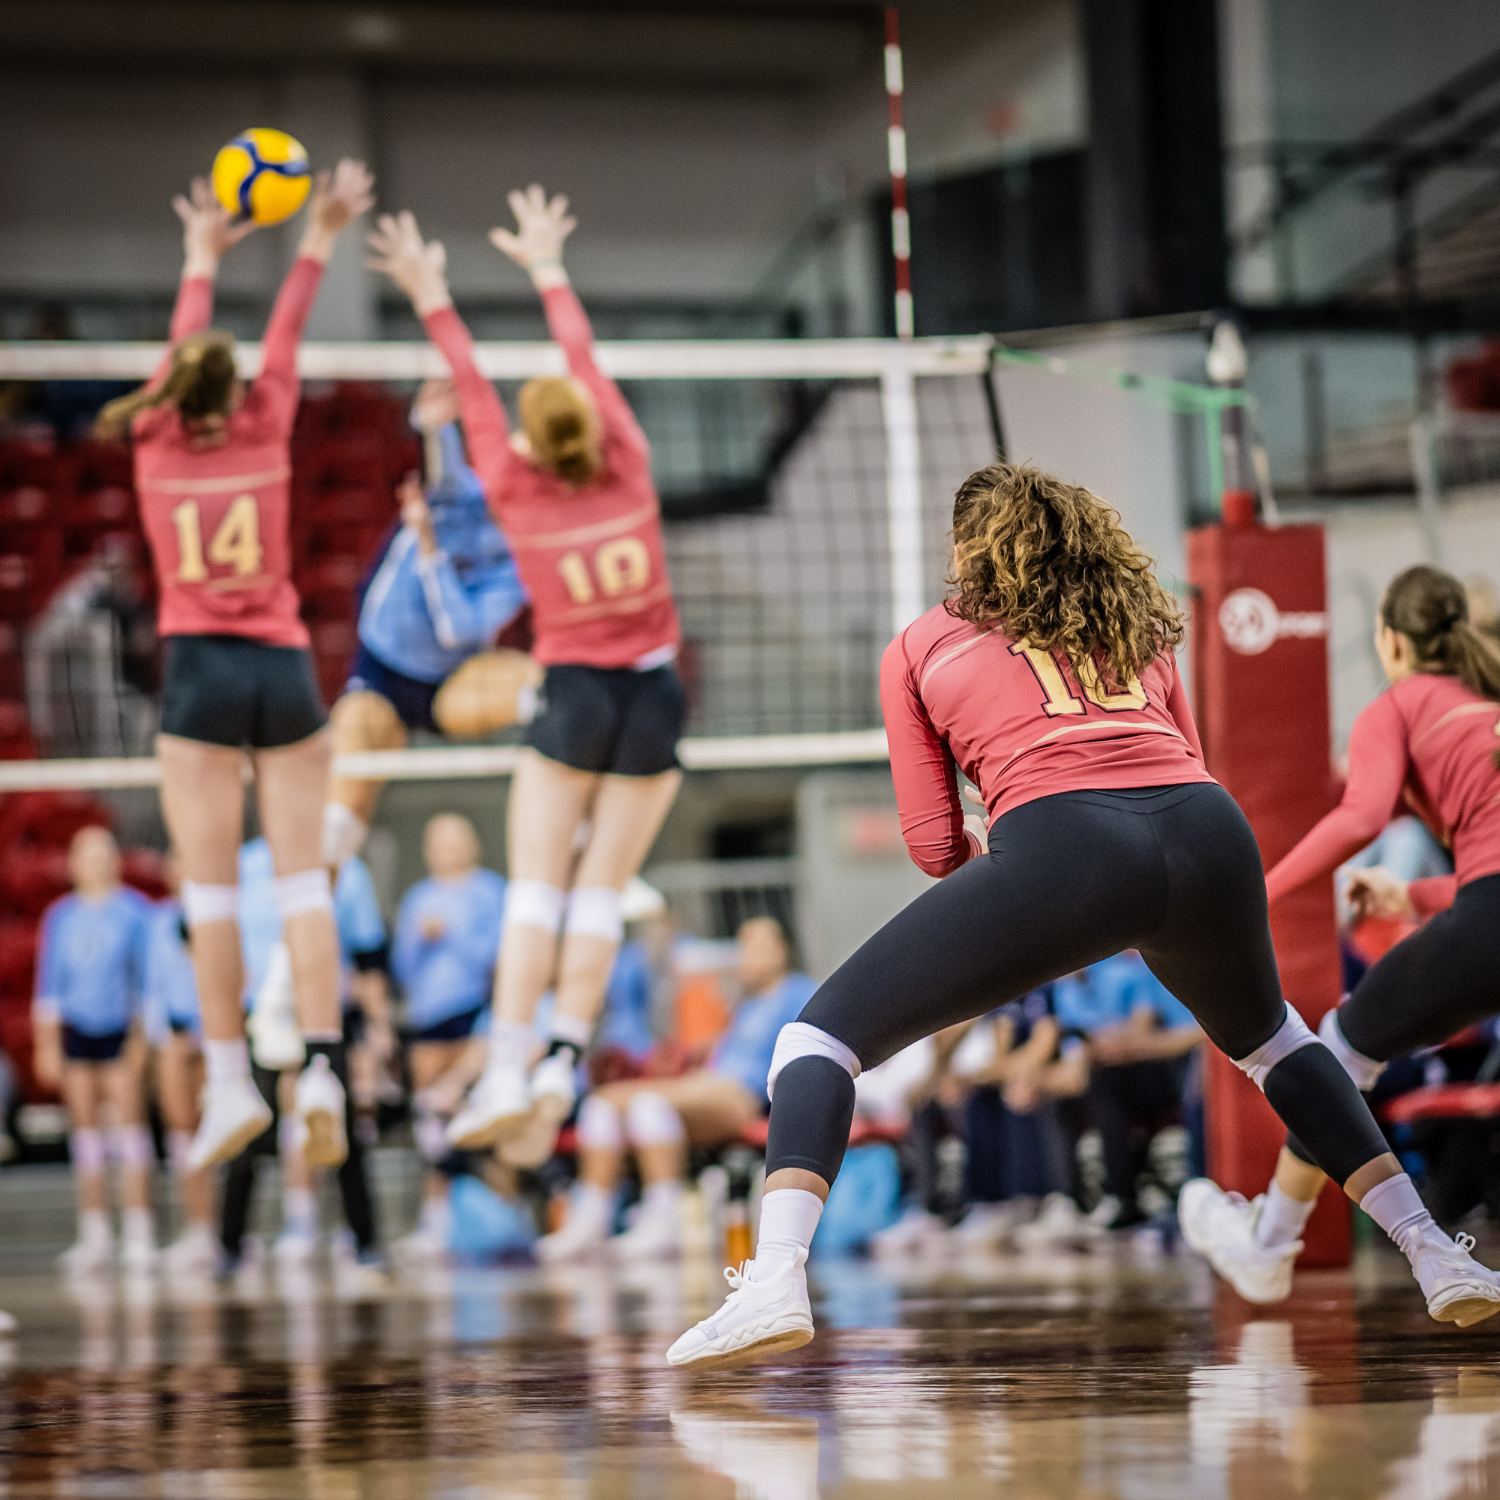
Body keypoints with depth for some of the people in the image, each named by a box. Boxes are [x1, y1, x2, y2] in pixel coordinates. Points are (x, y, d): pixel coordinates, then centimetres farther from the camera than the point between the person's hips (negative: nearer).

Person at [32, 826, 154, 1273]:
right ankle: (95, 1238, 6)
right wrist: (46, 1046, 6)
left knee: (130, 1126, -8)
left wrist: (143, 1035, -6)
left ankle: (138, 1236, -8)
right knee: (85, 1132, 3)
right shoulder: (60, 915, 10)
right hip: (76, 1032, 3)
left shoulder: (135, 909, 2)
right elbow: (49, 984, 11)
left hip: (121, 1030, -3)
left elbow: (149, 976, 1)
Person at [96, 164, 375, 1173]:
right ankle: (323, 1068, -10)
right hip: (284, 667, 1)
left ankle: (231, 1080, -8)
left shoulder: (159, 443, 3)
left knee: (210, 884, -2)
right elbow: (284, 345, 17)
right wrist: (316, 246, 30)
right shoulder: (262, 434, 2)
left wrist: (203, 260, 35)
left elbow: (184, 349, 19)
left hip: (199, 672, -1)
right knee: (304, 875, 0)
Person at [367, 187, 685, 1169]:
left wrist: (435, 300, 14)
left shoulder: (516, 493, -7)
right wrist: (548, 269, 19)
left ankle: (507, 1071, -14)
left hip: (575, 695, -2)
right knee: (601, 892, 1)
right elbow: (586, 362, 8)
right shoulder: (630, 470, -4)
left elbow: (473, 389, 4)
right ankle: (562, 1069, -7)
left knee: (537, 887, -3)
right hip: (652, 695, 2)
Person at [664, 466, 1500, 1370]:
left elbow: (935, 844, 17)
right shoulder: (1139, 626, 32)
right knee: (1267, 1037, 36)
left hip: (1060, 846, -4)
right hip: (1210, 832, 4)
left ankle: (774, 1284, -18)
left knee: (821, 1037, 5)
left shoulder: (919, 647, 22)